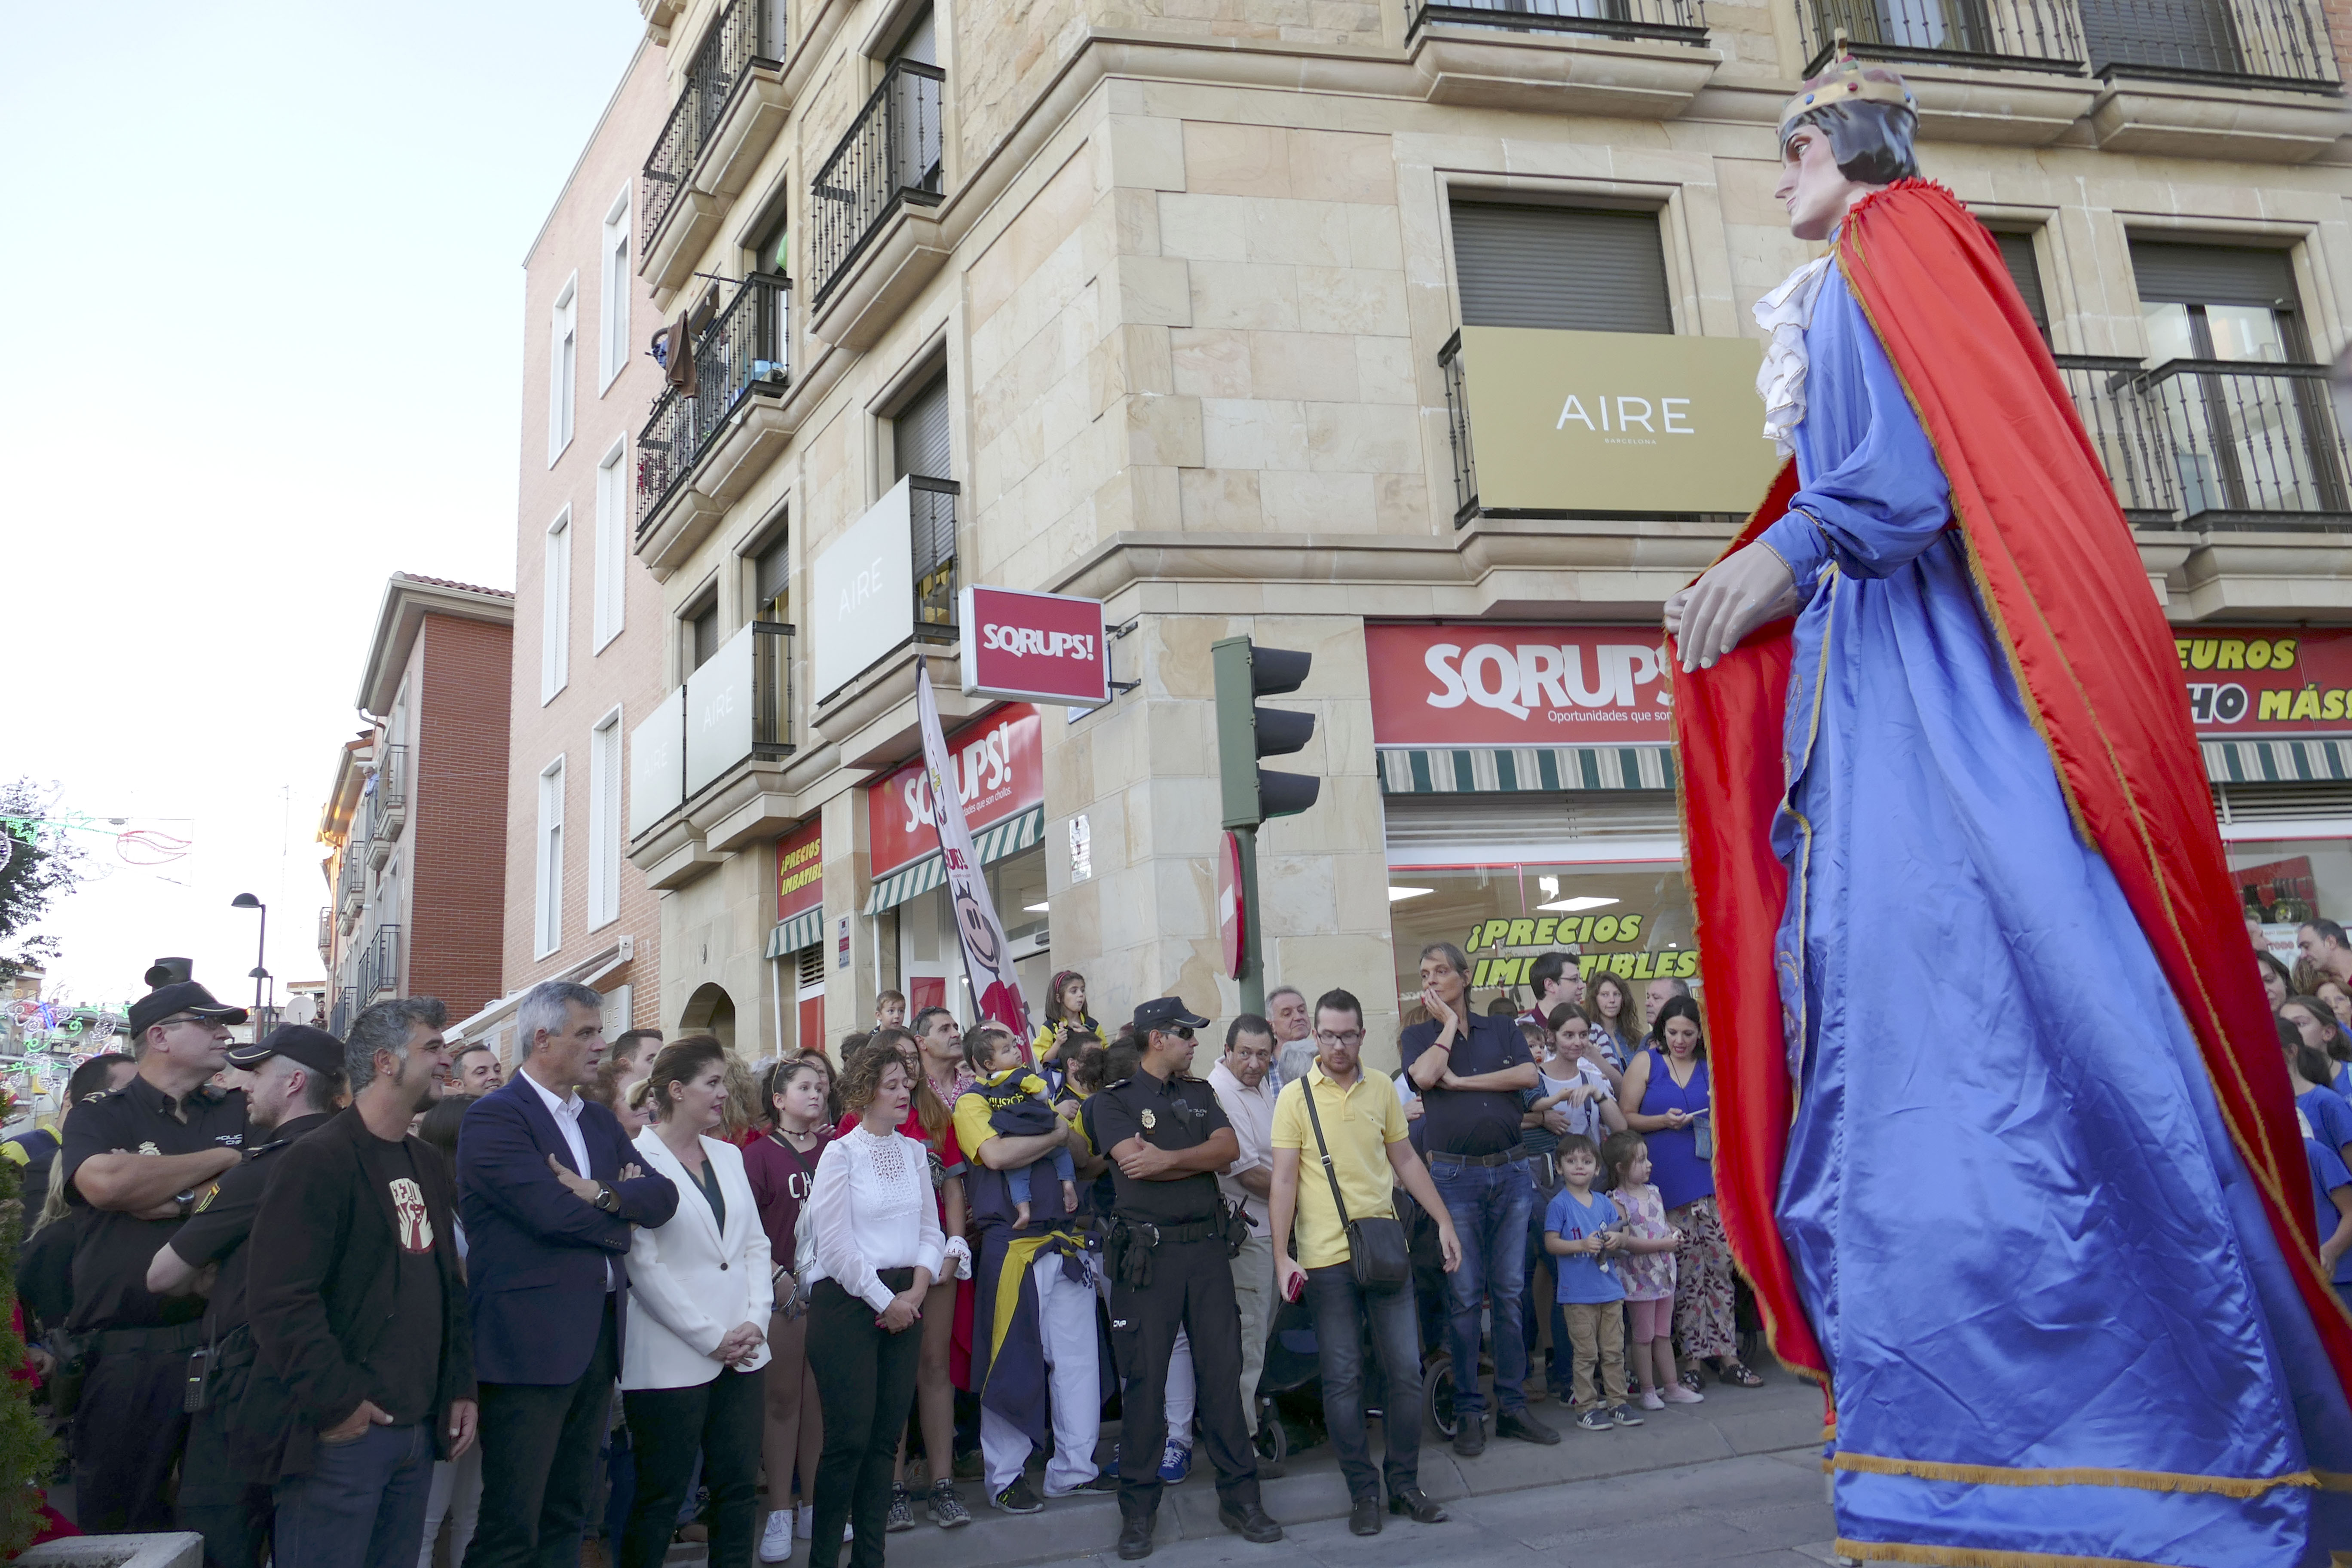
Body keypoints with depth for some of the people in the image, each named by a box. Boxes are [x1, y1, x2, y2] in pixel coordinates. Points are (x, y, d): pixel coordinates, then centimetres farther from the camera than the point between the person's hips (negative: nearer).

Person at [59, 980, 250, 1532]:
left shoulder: (238, 1113, 12)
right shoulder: (97, 1116, 4)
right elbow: (105, 1183, -17)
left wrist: (164, 1196, -10)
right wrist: (223, 1158, -9)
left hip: (219, 1340, 2)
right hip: (123, 1348, -2)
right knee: (117, 1523, 8)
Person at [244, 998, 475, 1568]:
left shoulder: (427, 1165, 14)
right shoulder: (318, 1161, -12)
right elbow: (281, 1297, -19)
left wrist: (461, 1387, 13)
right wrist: (336, 1402, -18)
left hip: (418, 1429, 8)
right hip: (343, 1433, -8)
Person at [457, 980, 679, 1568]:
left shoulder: (600, 1120, 15)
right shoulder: (494, 1117, -9)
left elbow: (663, 1198, 4)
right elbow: (553, 1211, -21)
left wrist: (601, 1194, -14)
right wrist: (621, 1212, -3)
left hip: (600, 1337, 8)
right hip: (531, 1341, -8)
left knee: (568, 1518, 15)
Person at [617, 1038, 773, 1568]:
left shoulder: (728, 1155, 12)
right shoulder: (638, 1158, -9)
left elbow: (754, 1244, 12)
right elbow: (642, 1266, -13)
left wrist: (755, 1321, -2)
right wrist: (710, 1337, -12)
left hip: (741, 1353, 6)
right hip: (672, 1359, -6)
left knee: (740, 1487, 9)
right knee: (661, 1497, 5)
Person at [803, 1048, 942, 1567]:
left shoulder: (915, 1151, 10)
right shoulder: (841, 1154, -7)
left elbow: (930, 1229, 10)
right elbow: (836, 1243, -11)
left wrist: (915, 1292, -4)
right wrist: (883, 1301, -10)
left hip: (904, 1302, 5)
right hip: (849, 1301, -5)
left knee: (887, 1436, 7)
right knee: (850, 1437, -5)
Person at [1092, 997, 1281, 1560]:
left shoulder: (1199, 1093, 15)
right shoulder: (1113, 1100, 1)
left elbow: (1229, 1148, -1)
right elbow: (1136, 1165, -14)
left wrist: (1168, 1158, -13)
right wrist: (1201, 1159, -5)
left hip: (1207, 1245, 4)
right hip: (1147, 1253, -4)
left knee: (1222, 1370, 6)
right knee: (1144, 1377, 1)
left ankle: (1239, 1496, 16)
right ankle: (1138, 1509, 12)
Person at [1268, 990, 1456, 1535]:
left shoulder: (1381, 1089, 6)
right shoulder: (1295, 1097, -4)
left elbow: (1406, 1159, 14)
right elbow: (1283, 1180, -6)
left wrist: (1444, 1223, 11)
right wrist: (1282, 1255, -11)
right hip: (1327, 1258, -3)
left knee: (1406, 1369, 7)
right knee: (1343, 1378, 4)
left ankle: (1404, 1482, 22)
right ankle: (1363, 1491, 17)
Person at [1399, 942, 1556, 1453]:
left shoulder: (1502, 1029, 12)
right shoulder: (1418, 1036, 8)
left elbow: (1528, 1075, -6)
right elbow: (1424, 1076, -13)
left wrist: (1461, 1082, -8)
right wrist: (1449, 1024, -3)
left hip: (1511, 1171, 2)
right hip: (1455, 1176, -2)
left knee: (1510, 1292, 6)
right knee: (1464, 1296, -1)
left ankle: (1513, 1406, 14)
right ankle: (1468, 1412, 8)